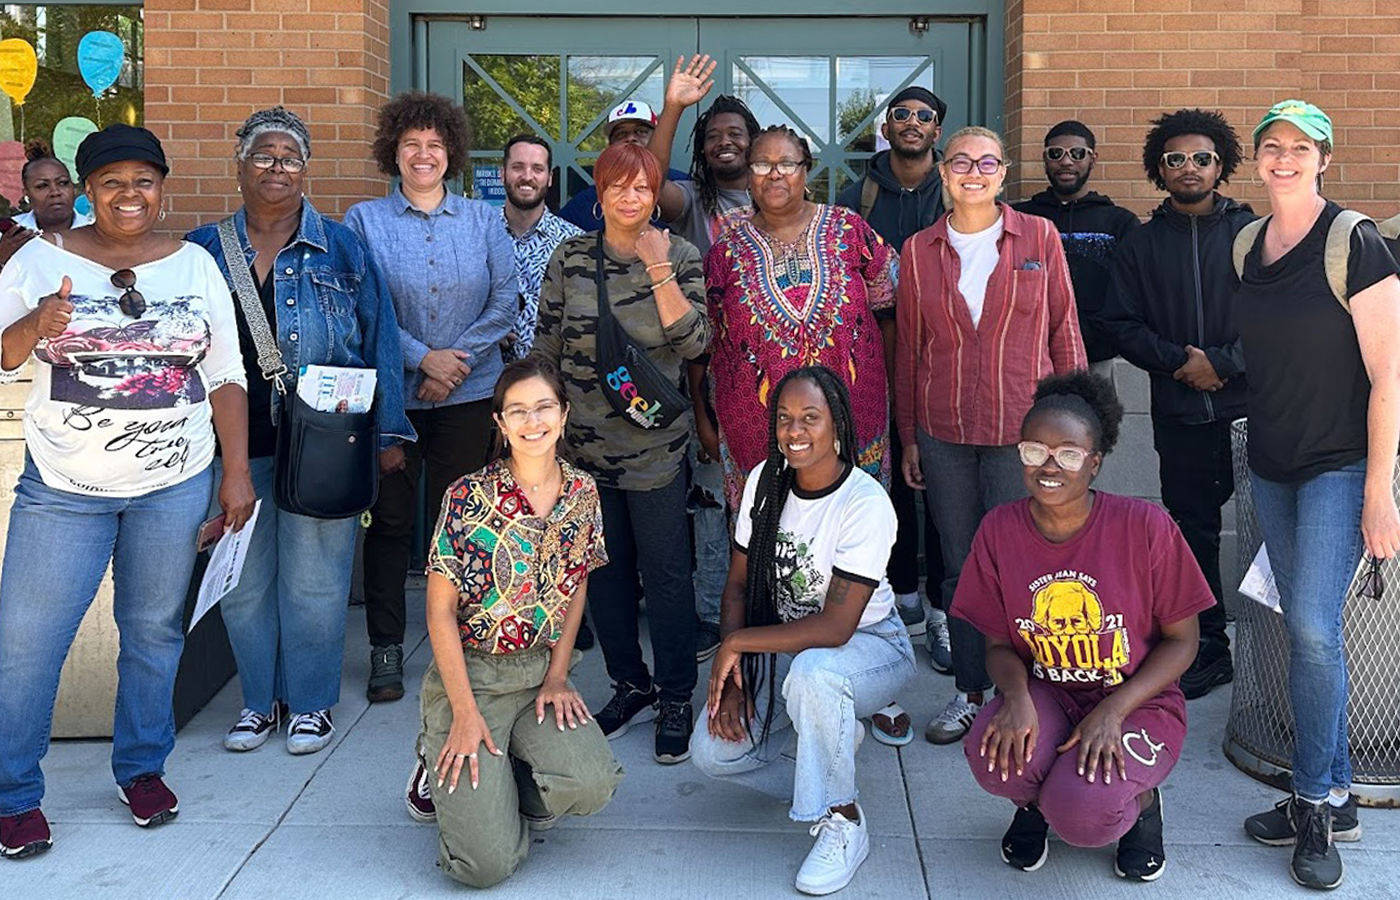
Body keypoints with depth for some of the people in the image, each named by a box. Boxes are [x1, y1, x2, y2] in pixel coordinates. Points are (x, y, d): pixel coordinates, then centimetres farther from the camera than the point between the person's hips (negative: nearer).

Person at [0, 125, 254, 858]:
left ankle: (142, 766, 29)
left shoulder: (196, 266, 5)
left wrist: (237, 472, 1)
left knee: (153, 631, 11)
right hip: (63, 487, -1)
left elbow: (226, 378, 6)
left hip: (174, 487, 2)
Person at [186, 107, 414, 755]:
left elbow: (378, 341, 4)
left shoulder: (340, 250, 4)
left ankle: (310, 703, 20)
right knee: (242, 578, 9)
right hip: (233, 442, 2)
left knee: (314, 581, 3)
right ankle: (258, 700, 26)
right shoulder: (202, 251, 9)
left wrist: (388, 430, -1)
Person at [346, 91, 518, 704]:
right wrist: (422, 357, -13)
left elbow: (506, 302, 1)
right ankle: (386, 648, 13)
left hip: (468, 394, 1)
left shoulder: (483, 221, 8)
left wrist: (458, 356, -11)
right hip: (391, 394, -1)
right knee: (390, 518, 3)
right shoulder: (365, 221, 3)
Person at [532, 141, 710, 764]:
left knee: (665, 570, 1)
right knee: (604, 567, 11)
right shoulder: (570, 258, 4)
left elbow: (693, 342, -12)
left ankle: (676, 698, 16)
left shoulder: (680, 257, 0)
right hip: (584, 443, 3)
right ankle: (631, 686, 27)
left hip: (654, 443, -2)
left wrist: (658, 268, -17)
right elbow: (546, 347, 9)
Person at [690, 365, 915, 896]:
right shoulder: (765, 481, -6)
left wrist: (735, 643, -21)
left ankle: (844, 822, -17)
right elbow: (738, 585, -1)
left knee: (811, 670, -40)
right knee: (712, 752, -13)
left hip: (869, 645, -5)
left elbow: (834, 628, -28)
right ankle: (835, 738, 13)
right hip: (782, 648, 6)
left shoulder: (866, 504, -24)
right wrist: (731, 679, -11)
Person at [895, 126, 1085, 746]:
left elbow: (1064, 330, 5)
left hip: (1021, 430, -2)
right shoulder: (918, 251, 7)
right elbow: (908, 349, 10)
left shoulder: (1039, 238, 2)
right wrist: (908, 437, 10)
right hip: (943, 433, 2)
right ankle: (969, 691, 25)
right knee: (959, 567, 10)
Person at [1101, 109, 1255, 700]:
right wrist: (1178, 361, -8)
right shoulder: (1141, 245, 10)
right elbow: (1121, 323, 5)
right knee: (1192, 528, 7)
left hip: (1249, 406, -2)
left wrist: (1222, 363, -12)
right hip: (1178, 413, 2)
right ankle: (1209, 645, 18)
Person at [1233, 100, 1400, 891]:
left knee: (1313, 627, -12)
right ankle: (1336, 797, 21)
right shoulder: (1247, 245, 7)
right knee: (1308, 628, 10)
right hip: (1272, 465, 6)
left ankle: (1315, 803, 4)